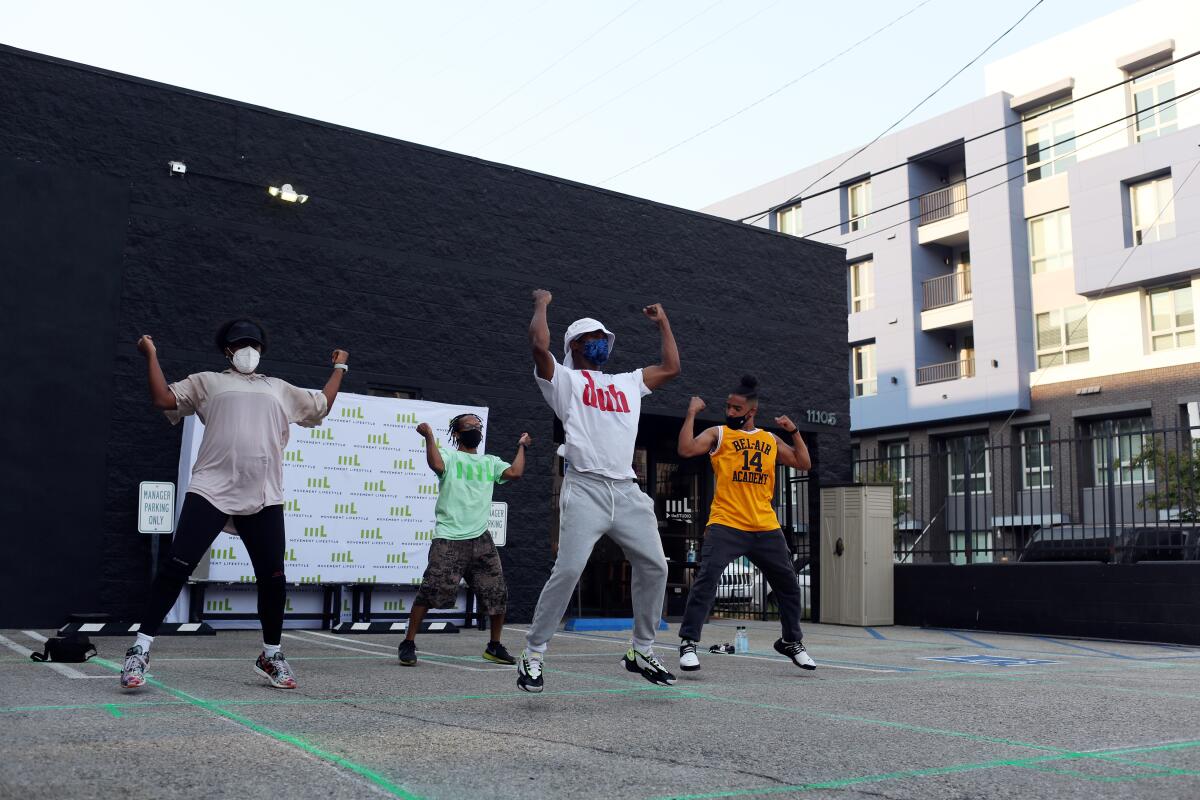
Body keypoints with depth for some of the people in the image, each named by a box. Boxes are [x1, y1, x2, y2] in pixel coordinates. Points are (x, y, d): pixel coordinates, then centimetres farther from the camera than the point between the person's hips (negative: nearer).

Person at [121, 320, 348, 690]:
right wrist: (151, 356, 7)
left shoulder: (280, 389, 25)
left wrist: (339, 368, 38)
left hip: (263, 498, 3)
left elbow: (322, 406, 33)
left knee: (273, 579, 2)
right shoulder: (208, 382, 16)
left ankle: (271, 655, 20)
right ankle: (140, 651, 0)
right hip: (211, 490, -3)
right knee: (176, 568, -10)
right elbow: (163, 399, 5)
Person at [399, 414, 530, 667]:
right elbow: (437, 465, -17)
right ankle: (408, 644, 4)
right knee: (431, 592, -11)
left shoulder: (491, 462, 18)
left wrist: (521, 446, 11)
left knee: (497, 594, 4)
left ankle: (495, 647, 21)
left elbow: (515, 473, 1)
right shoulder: (449, 456, 6)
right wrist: (429, 435, -13)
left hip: (481, 539, 5)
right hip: (448, 540, -5)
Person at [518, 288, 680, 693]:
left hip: (627, 492, 6)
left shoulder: (627, 383, 26)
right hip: (585, 488, -6)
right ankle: (533, 655, -3)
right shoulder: (564, 379, 10)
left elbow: (671, 367, 29)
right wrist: (542, 303, 7)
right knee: (568, 570, -16)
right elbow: (539, 344, -8)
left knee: (654, 567, 3)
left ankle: (641, 651, 18)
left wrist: (662, 322, 34)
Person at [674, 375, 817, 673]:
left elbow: (803, 463, 15)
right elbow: (686, 449, -13)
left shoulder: (771, 440, 15)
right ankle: (689, 643, -12)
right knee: (707, 578, -21)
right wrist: (691, 413, -11)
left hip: (766, 527, 5)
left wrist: (794, 431, 7)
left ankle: (792, 642, 32)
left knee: (789, 585, 12)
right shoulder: (718, 434, 3)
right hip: (726, 524, -4)